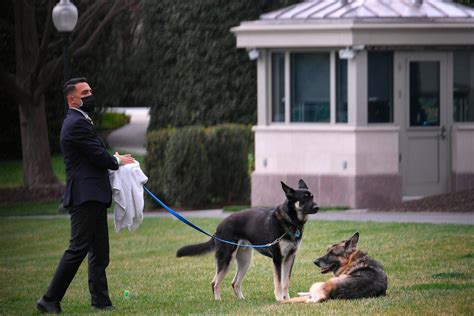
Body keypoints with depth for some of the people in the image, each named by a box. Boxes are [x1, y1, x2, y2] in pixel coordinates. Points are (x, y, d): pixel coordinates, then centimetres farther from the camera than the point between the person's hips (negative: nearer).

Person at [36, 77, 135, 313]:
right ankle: (50, 300, -7)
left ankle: (100, 301, 12)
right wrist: (118, 161, 2)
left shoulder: (80, 121, 20)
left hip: (93, 198, 11)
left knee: (99, 253, 10)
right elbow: (99, 157, -16)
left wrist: (114, 159, 6)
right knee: (78, 249, -10)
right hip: (85, 196, -11)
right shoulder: (77, 124, -14)